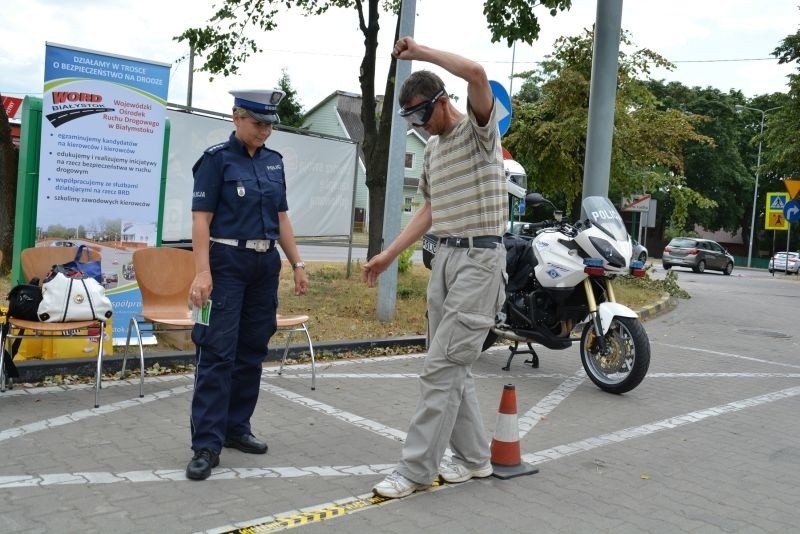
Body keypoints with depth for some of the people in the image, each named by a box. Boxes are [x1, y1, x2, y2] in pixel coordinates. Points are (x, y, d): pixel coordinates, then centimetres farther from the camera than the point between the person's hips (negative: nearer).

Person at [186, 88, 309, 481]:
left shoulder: (274, 161, 12)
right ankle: (207, 444, -3)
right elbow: (201, 218, -10)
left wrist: (297, 263, 12)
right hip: (227, 263, -6)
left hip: (265, 265, 6)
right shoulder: (216, 158, -5)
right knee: (217, 352, -7)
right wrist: (202, 272, -19)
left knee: (253, 351, 10)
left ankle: (236, 428, 23)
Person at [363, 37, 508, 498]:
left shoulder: (479, 130, -7)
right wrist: (389, 254, 18)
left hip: (479, 259, -9)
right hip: (445, 257, 9)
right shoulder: (433, 148, 16)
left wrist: (418, 51, -15)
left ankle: (417, 469, -1)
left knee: (442, 366, -9)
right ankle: (474, 457, 24)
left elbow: (477, 73, -26)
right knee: (453, 365, 11)